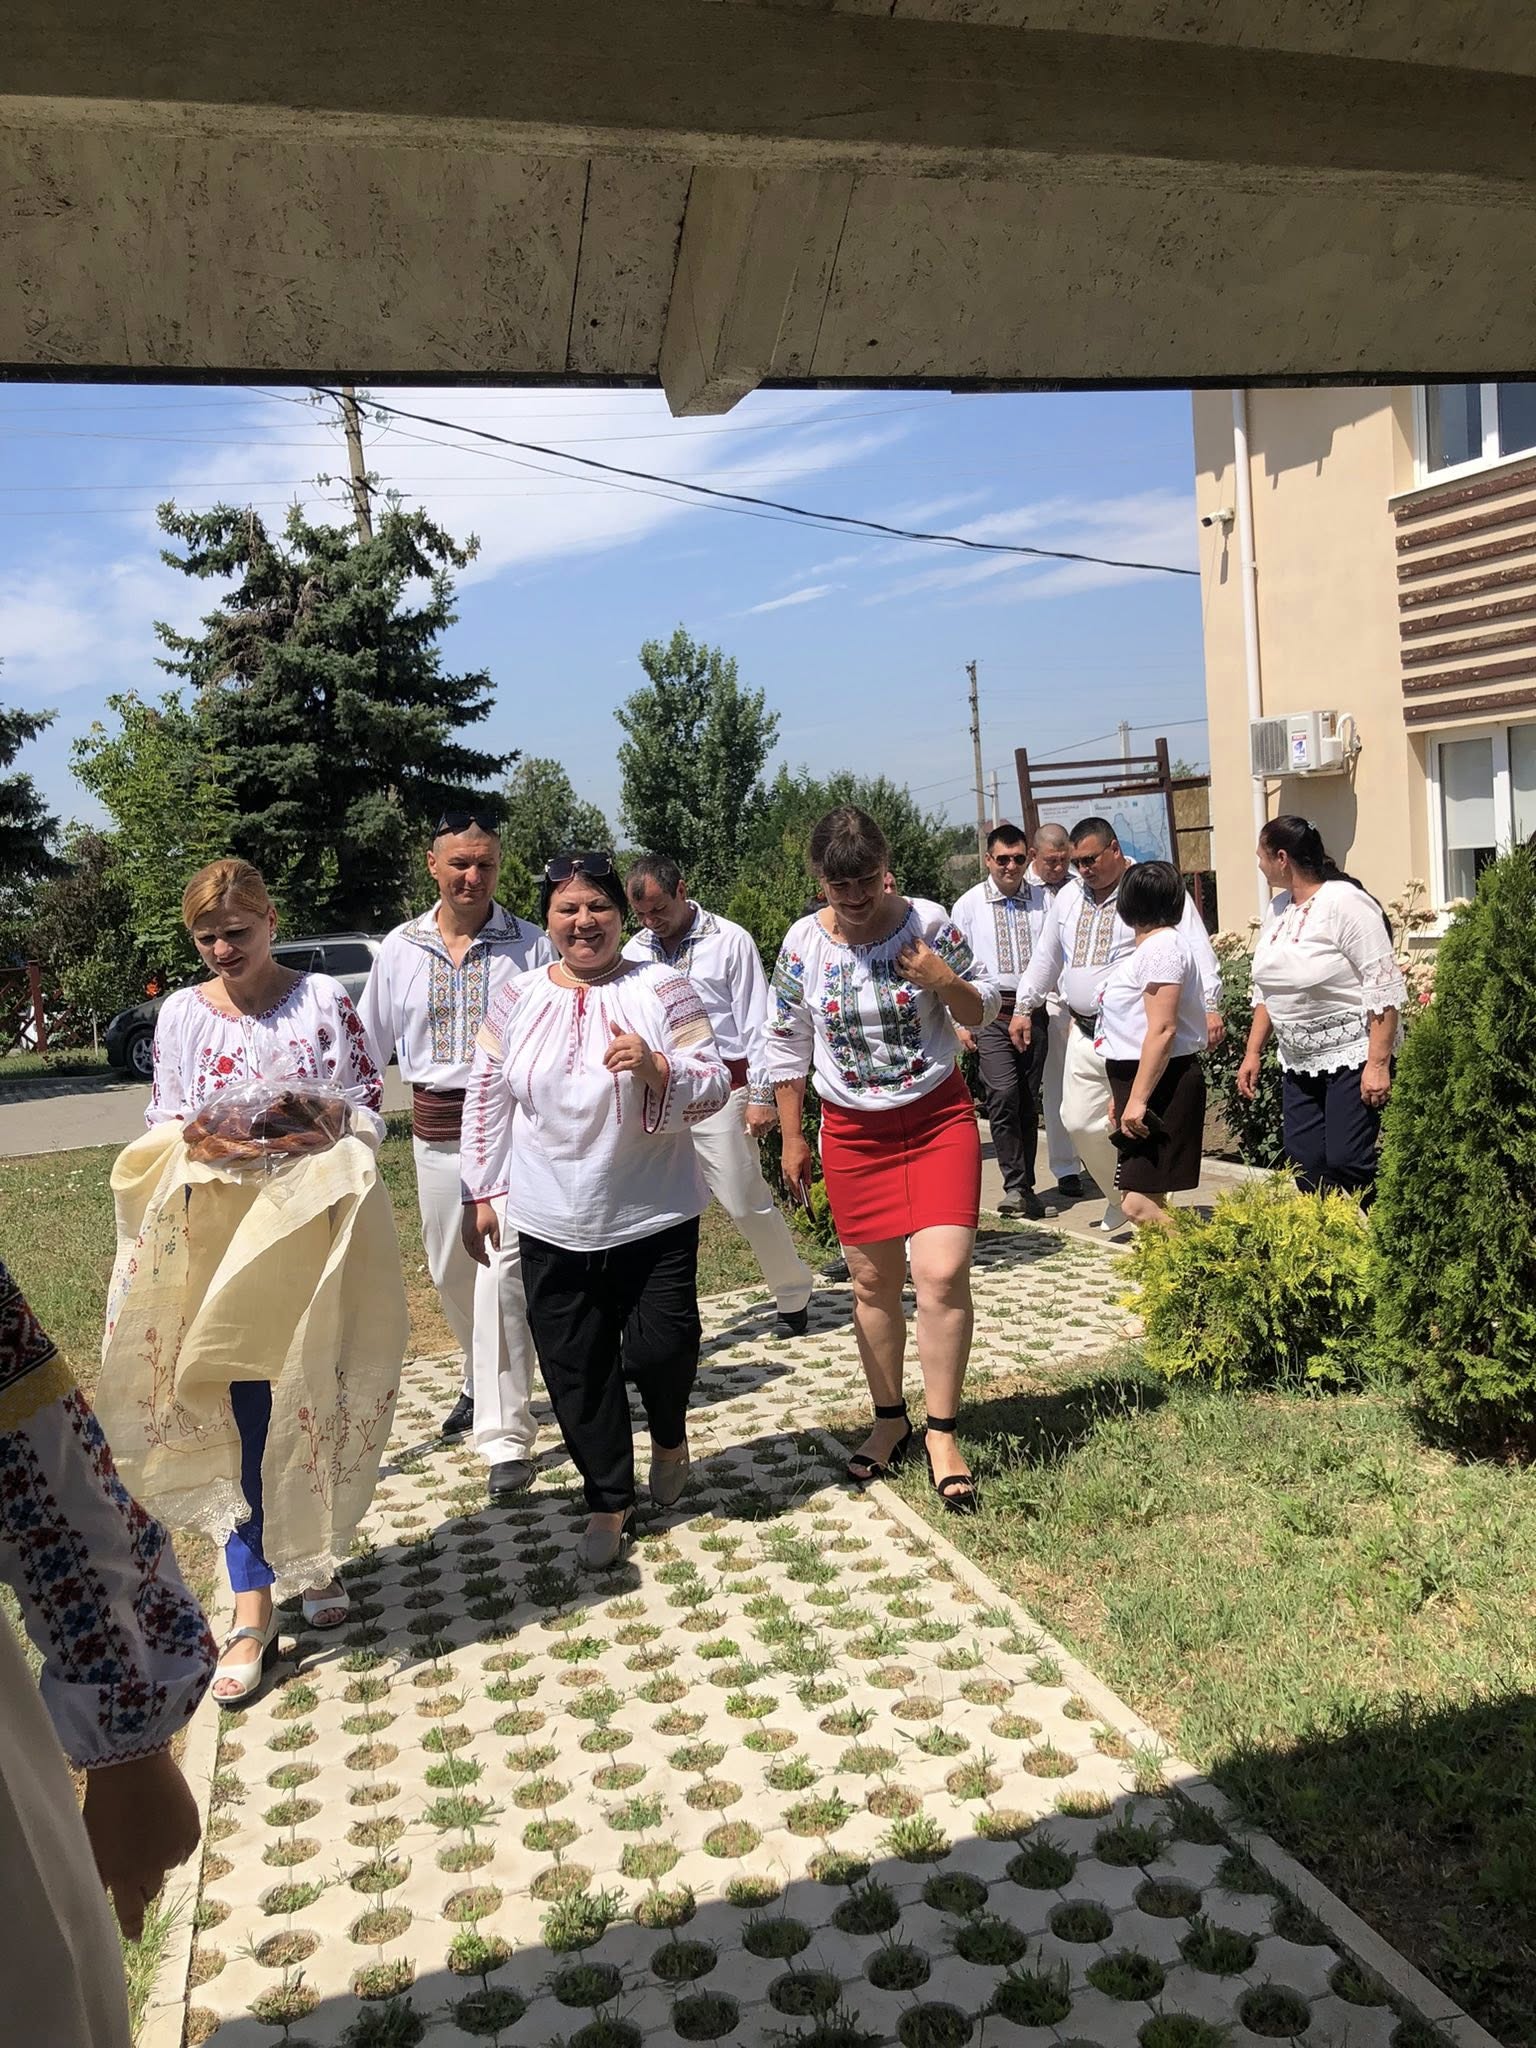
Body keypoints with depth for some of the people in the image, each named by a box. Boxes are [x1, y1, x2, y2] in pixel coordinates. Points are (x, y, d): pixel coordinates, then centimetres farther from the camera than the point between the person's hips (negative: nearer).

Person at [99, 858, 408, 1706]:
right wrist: (198, 1145, -12)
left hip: (312, 1231, -1)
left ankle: (317, 1556, 31)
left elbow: (368, 1105, 0)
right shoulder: (180, 1014, 7)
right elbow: (162, 1125, 9)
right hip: (219, 1237, 1)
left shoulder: (324, 999, 0)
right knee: (241, 1412, -2)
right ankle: (252, 1610, 4)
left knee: (314, 1402, 9)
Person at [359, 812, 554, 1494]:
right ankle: (481, 1381, 43)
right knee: (450, 1272, 17)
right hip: (435, 1126, 5)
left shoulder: (530, 945, -4)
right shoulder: (400, 948, 6)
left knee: (501, 1273, -11)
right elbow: (369, 1043, 12)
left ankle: (506, 1437, -4)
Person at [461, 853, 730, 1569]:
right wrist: (482, 1191, 7)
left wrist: (656, 1067, -25)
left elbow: (716, 1087, -6)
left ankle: (669, 1433, 33)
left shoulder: (663, 990, -5)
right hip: (553, 1223, 3)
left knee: (658, 1346, -3)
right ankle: (609, 1500, 27)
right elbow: (486, 1100, 8)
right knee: (576, 1367, 7)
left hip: (654, 1215, -2)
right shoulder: (517, 1000, 3)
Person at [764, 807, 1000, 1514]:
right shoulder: (802, 944, -5)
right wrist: (791, 1140, 6)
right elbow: (786, 1047, 5)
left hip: (939, 1118, -2)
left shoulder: (928, 924, -9)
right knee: (874, 1282, 11)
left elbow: (983, 1011, 1)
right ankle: (890, 1421, 29)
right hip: (853, 1132, 2)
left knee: (943, 1275, -12)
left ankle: (941, 1433, 4)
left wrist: (948, 984, -20)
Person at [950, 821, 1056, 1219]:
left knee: (1029, 1101, 7)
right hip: (990, 1011, -2)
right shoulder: (968, 905, 5)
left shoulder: (1043, 901, 8)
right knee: (1003, 1095, -15)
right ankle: (1015, 1186, -8)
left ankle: (1025, 1186, 16)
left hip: (1034, 1011, 2)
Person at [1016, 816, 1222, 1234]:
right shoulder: (1069, 897, 15)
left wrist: (1209, 1006, -22)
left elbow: (1194, 948, -14)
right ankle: (1120, 1196, 28)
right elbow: (1046, 958, 26)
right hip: (1084, 1034, 7)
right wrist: (1024, 1006, 27)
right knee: (1080, 1122, 7)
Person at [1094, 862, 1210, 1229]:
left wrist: (1137, 1099, -25)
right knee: (1138, 1199, 12)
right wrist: (1121, 1093, 23)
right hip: (1138, 1078, 10)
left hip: (1160, 1082, -10)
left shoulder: (1161, 947, -15)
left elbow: (1162, 1030, -23)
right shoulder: (1149, 946, 17)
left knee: (1141, 1202, -13)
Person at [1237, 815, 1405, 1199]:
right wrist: (1252, 1052, 15)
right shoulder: (1278, 909, 10)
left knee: (1346, 1165, -11)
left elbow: (1384, 988, -17)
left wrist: (1378, 1064, -21)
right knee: (1305, 1167, 4)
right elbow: (1266, 990, 20)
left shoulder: (1345, 903, -14)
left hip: (1352, 1057, -8)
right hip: (1298, 1062, 8)